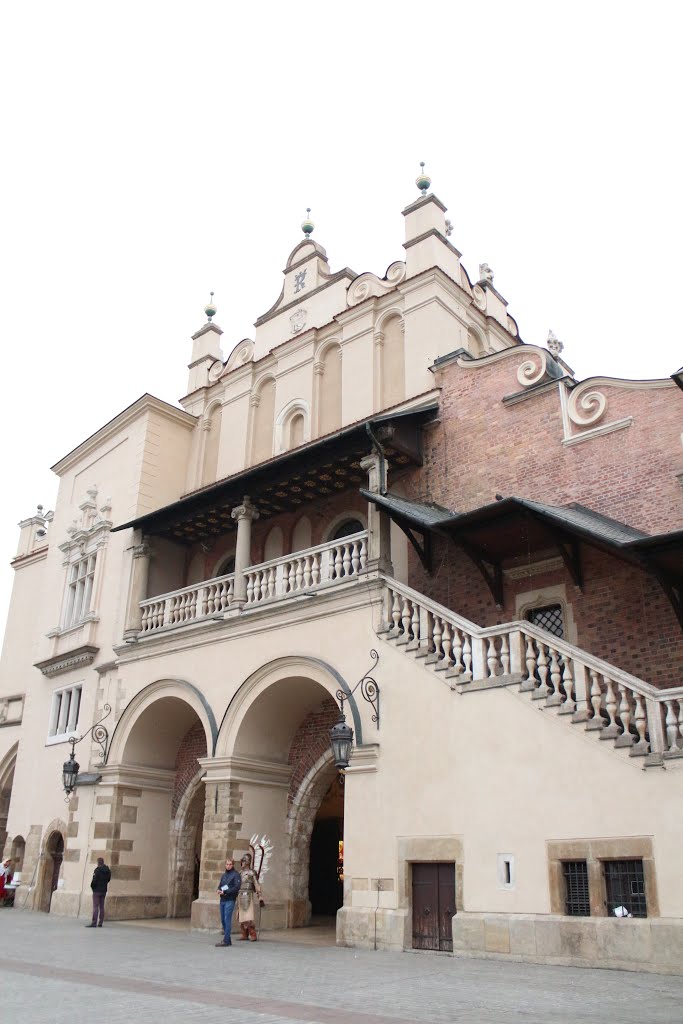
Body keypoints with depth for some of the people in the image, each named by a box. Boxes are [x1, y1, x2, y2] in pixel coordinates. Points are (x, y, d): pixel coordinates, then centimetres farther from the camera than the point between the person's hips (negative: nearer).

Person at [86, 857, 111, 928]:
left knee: (95, 907, -6)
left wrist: (92, 886, 0)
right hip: (104, 891, 7)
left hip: (97, 890, -7)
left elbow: (94, 880, -17)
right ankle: (100, 923, 11)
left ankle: (94, 923, -9)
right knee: (101, 907, 10)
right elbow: (108, 879, 12)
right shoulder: (108, 871, 8)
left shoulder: (97, 870, -14)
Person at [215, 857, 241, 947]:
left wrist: (225, 892, -17)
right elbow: (220, 885, 21)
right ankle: (228, 940, 18)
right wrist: (218, 890, -2)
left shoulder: (236, 874, -4)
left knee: (227, 919, -10)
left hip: (230, 900, -7)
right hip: (222, 900, 7)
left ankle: (226, 940, -8)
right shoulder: (223, 875, 18)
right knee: (223, 920, 9)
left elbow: (236, 887, -12)